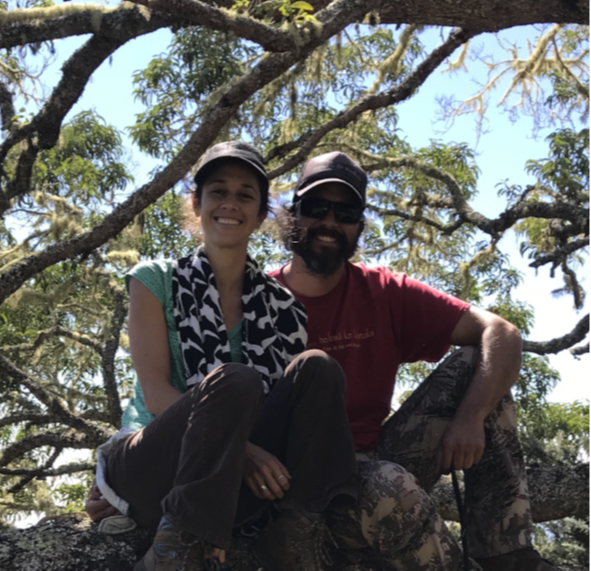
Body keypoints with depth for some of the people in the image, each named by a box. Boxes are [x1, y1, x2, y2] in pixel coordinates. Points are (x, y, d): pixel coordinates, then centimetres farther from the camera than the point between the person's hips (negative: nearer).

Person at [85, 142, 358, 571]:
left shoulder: (280, 307, 10)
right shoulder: (156, 281, 3)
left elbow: (284, 405, 8)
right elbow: (155, 392, -9)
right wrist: (243, 447, -23)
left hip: (230, 489, 3)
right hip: (147, 467, -3)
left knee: (316, 368, -18)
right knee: (233, 381, -32)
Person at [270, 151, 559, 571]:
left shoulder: (385, 294, 1)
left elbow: (500, 334, -7)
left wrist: (469, 416, -23)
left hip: (379, 461, 4)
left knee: (476, 363, -11)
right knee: (387, 484, -38)